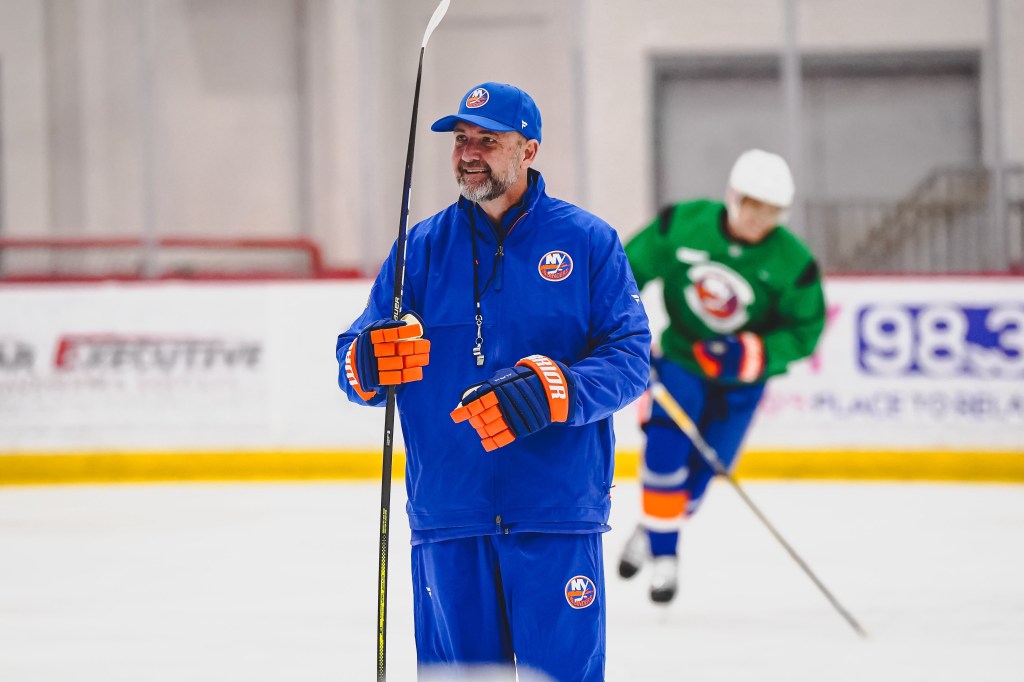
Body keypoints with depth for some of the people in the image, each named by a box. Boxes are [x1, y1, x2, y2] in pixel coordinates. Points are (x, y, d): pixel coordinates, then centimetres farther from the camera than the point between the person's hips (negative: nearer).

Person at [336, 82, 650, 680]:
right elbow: (356, 360, 9)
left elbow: (629, 359, -5)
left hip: (557, 515, -3)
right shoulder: (422, 248, 10)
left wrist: (551, 391, -23)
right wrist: (367, 365, -16)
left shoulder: (587, 243, 2)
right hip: (447, 514, 3)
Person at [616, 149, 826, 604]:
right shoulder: (681, 225, -18)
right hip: (678, 357, -1)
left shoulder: (793, 263, -18)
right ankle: (662, 557, -6)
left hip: (739, 379, 1)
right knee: (666, 447, -19)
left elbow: (804, 332, -12)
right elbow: (630, 267, -5)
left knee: (699, 472, 5)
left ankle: (653, 533, 31)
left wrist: (752, 356, -28)